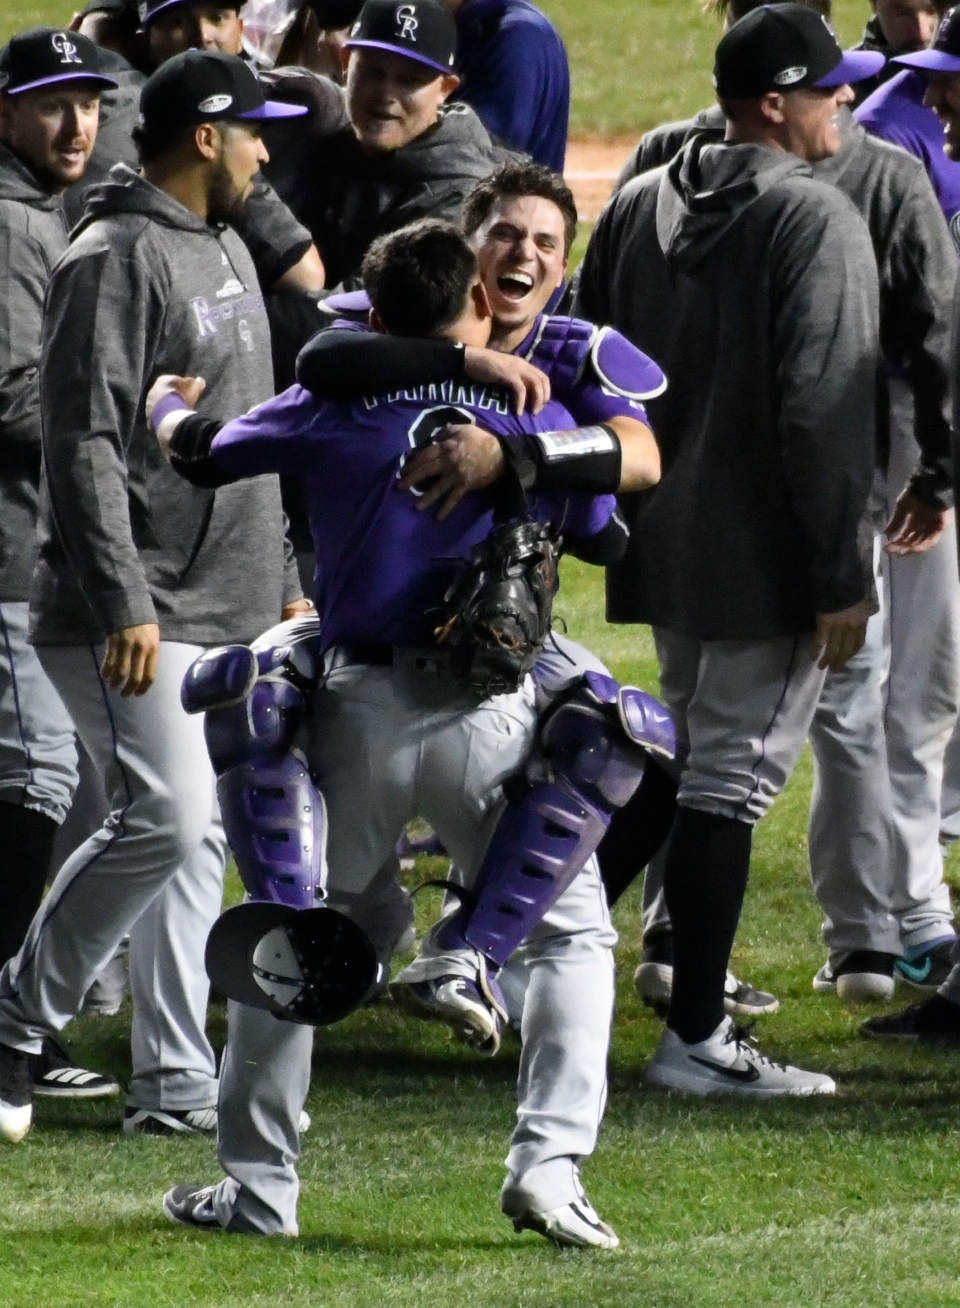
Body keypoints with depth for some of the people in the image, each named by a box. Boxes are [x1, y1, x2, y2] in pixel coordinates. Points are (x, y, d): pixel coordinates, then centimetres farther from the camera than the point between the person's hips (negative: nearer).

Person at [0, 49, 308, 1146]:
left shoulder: (227, 253, 17)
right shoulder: (117, 260, -13)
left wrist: (283, 583, 23)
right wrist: (124, 605, -23)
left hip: (229, 618, 9)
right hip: (135, 620, -9)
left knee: (196, 834, 8)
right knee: (164, 818, -18)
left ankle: (176, 1086, 10)